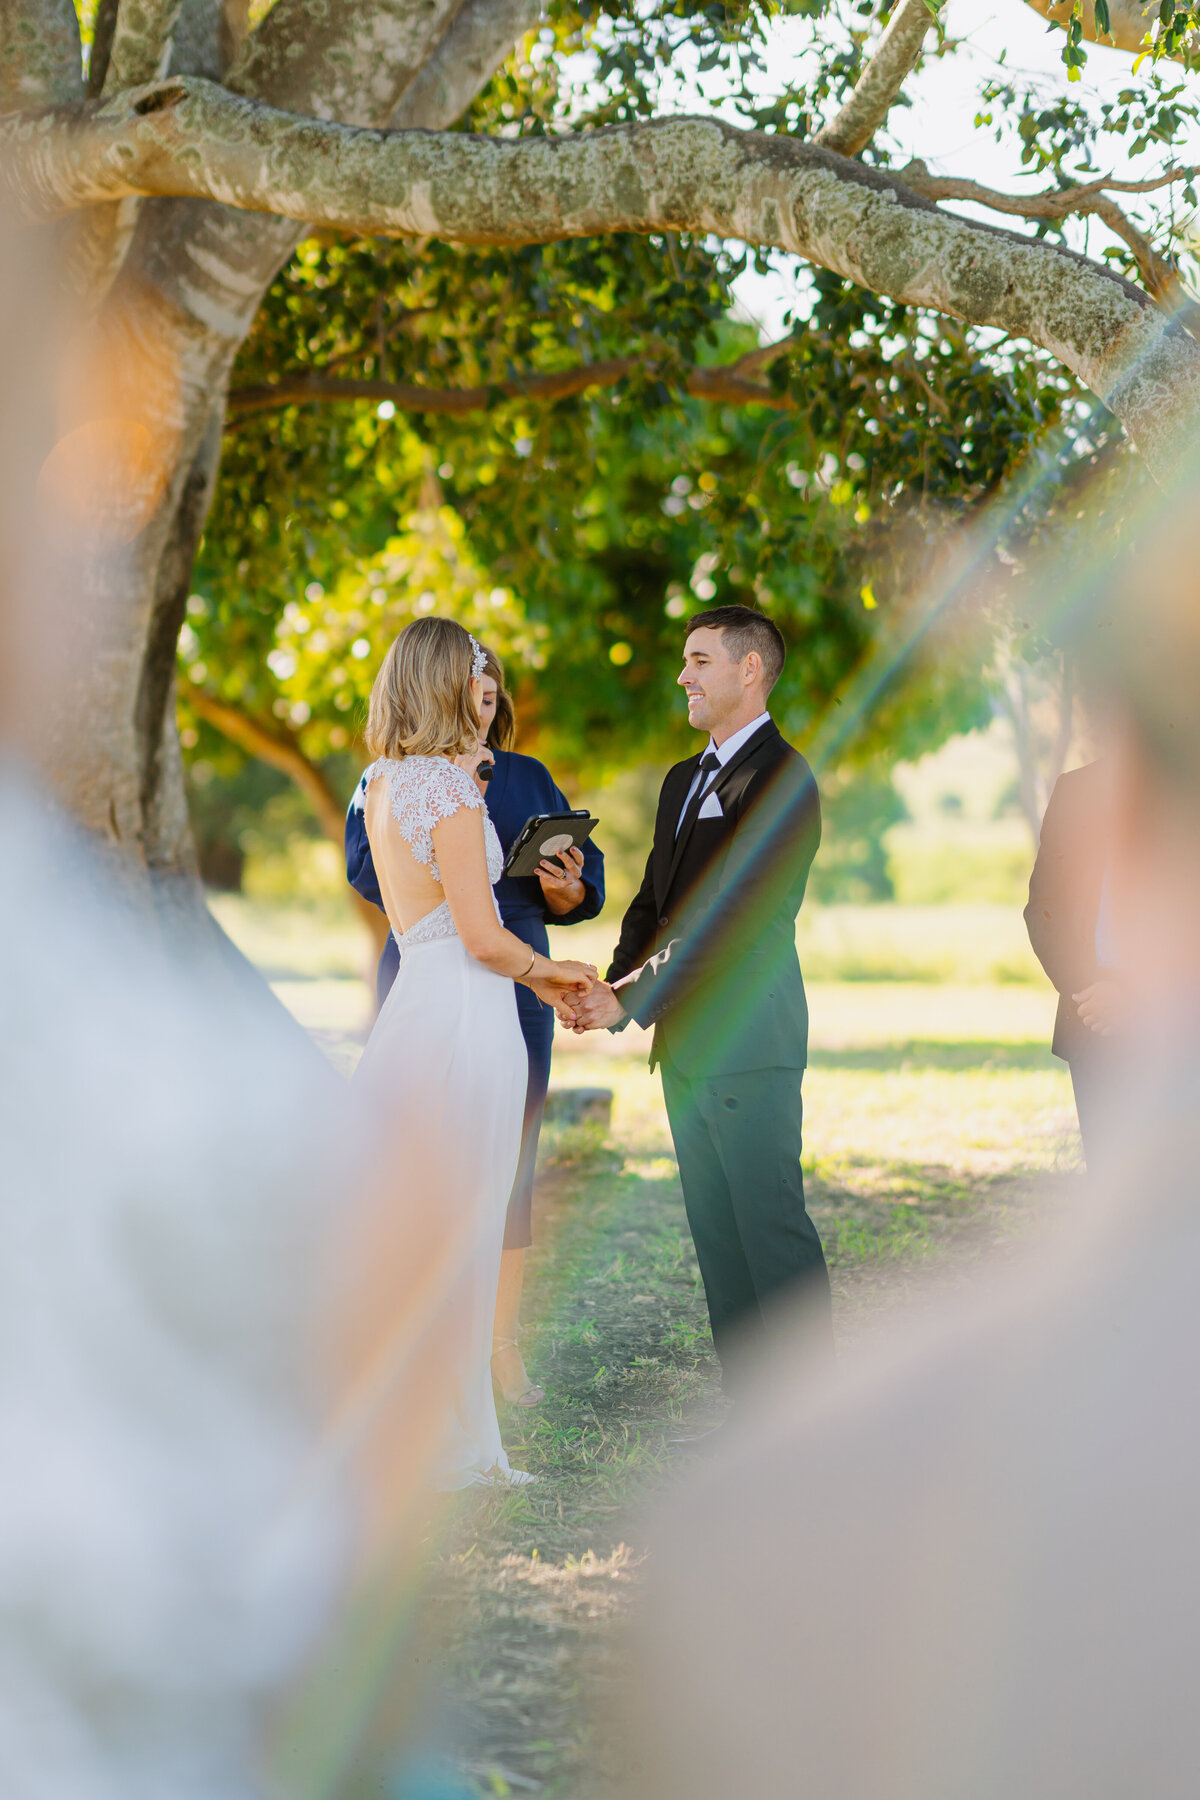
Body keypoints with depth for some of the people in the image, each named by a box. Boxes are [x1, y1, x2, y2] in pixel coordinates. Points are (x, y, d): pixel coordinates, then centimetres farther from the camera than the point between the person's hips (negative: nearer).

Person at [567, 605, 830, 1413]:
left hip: (748, 1037, -9)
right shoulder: (685, 780, 18)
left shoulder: (781, 777, -12)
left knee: (772, 1224, -7)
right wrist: (612, 990, -1)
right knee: (714, 1227, 10)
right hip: (686, 1038, 9)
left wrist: (632, 1002, -19)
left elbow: (733, 922, -19)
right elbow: (655, 901, 18)